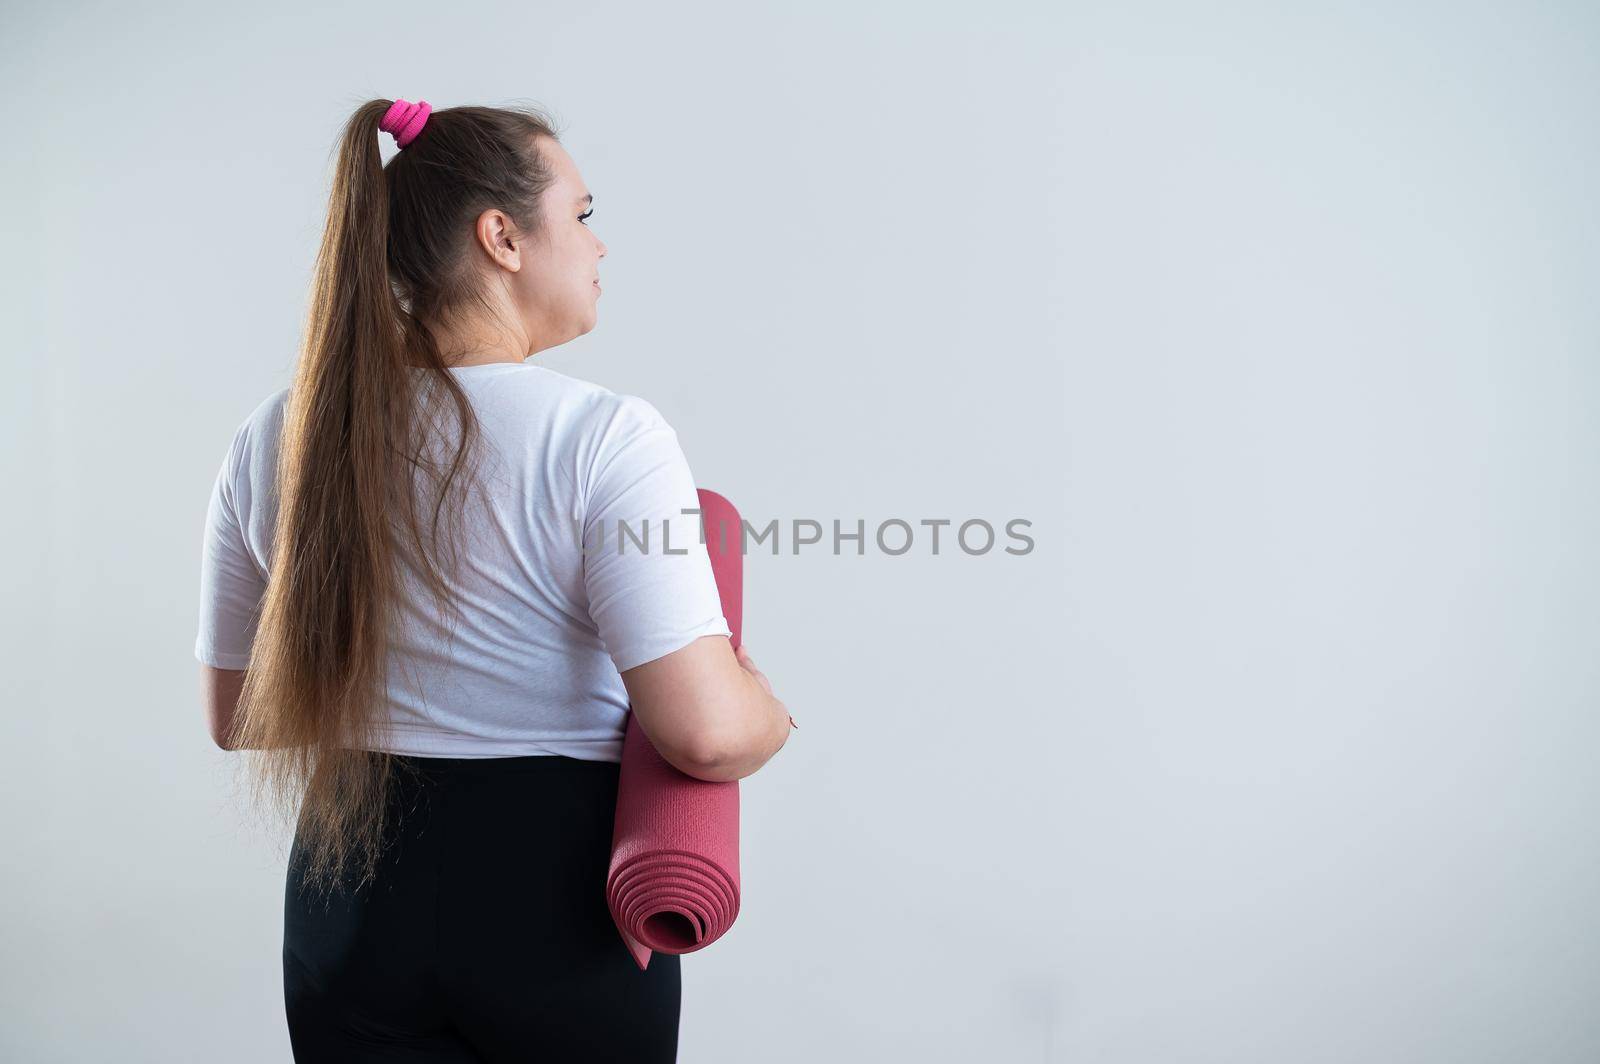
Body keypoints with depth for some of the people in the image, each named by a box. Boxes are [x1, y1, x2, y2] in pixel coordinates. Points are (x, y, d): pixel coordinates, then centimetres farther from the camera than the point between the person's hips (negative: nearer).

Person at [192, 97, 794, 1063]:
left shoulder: (277, 439, 0)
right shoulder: (602, 437, -17)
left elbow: (236, 714, 9)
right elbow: (708, 734, -24)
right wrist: (772, 708, -1)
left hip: (353, 895, 4)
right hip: (556, 890, -4)